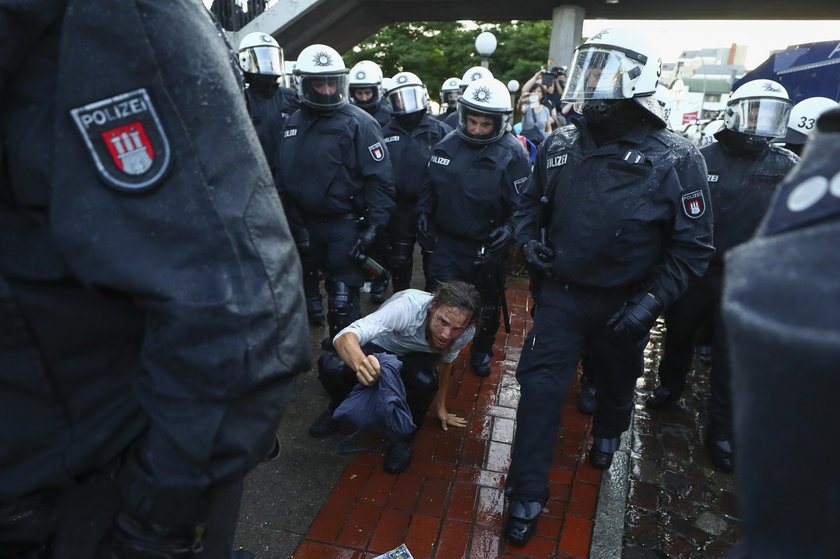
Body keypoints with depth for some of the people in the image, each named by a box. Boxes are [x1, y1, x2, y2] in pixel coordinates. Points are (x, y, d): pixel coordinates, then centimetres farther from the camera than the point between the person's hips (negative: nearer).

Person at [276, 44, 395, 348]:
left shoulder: (358, 123, -12)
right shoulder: (293, 123, 8)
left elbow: (380, 178, -14)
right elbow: (284, 175, 15)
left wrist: (375, 224, -19)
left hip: (347, 223, -6)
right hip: (311, 221, 7)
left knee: (342, 296, -3)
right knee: (332, 284, 21)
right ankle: (336, 339, 38)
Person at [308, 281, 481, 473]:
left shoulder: (466, 333, -25)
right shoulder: (409, 306, -40)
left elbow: (446, 361, 0)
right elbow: (345, 336, -50)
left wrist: (440, 407, 11)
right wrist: (360, 362, -73)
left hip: (416, 357, 2)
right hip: (378, 347, -1)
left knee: (424, 380, -36)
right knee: (330, 367, -33)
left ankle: (404, 436, -4)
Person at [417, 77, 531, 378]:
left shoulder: (512, 154, -12)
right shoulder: (447, 144, 1)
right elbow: (429, 185, 13)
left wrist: (510, 228, -26)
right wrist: (424, 212, 2)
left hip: (487, 247, -2)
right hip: (447, 241, 3)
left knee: (487, 306, 16)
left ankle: (482, 353, 39)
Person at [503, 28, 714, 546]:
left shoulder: (676, 159, -14)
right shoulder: (561, 144, -4)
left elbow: (693, 245, -10)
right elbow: (532, 202, 12)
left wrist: (651, 299, -19)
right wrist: (530, 239, -7)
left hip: (624, 304, -1)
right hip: (561, 292, 2)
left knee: (616, 383, 22)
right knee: (541, 386, -1)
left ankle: (607, 435, 56)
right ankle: (527, 495, 15)